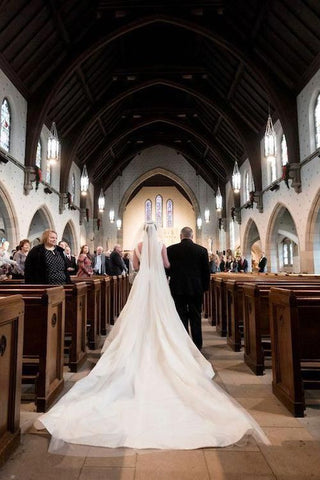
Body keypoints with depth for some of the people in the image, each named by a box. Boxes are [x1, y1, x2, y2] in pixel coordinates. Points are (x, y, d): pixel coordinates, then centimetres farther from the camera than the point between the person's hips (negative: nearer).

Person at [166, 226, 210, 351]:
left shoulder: (171, 249, -5)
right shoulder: (202, 250, -3)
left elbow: (166, 269, 1)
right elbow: (206, 272, 0)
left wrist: (165, 287, 14)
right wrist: (205, 287, 11)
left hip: (177, 289, -1)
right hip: (196, 289, 1)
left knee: (181, 317, 7)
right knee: (196, 317, 12)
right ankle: (197, 345, 21)